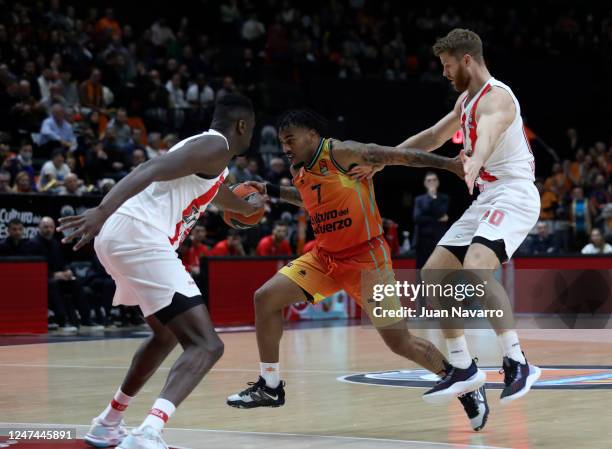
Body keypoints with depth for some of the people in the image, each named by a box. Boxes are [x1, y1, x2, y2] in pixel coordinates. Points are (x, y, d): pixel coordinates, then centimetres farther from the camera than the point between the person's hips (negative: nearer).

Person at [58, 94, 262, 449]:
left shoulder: (208, 151, 29)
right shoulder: (215, 147, -2)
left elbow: (219, 193, 54)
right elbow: (151, 170, -19)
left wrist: (249, 207, 76)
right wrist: (103, 211, -33)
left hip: (121, 238, 10)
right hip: (139, 237, -10)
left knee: (168, 334, 31)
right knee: (206, 345, -15)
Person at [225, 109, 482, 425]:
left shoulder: (340, 153, -16)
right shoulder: (299, 171, 7)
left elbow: (398, 155, -16)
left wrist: (449, 164, -22)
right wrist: (269, 191, 24)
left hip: (365, 257, -7)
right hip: (326, 256, 7)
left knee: (400, 342, -5)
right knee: (266, 298, -5)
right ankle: (270, 387, 6)